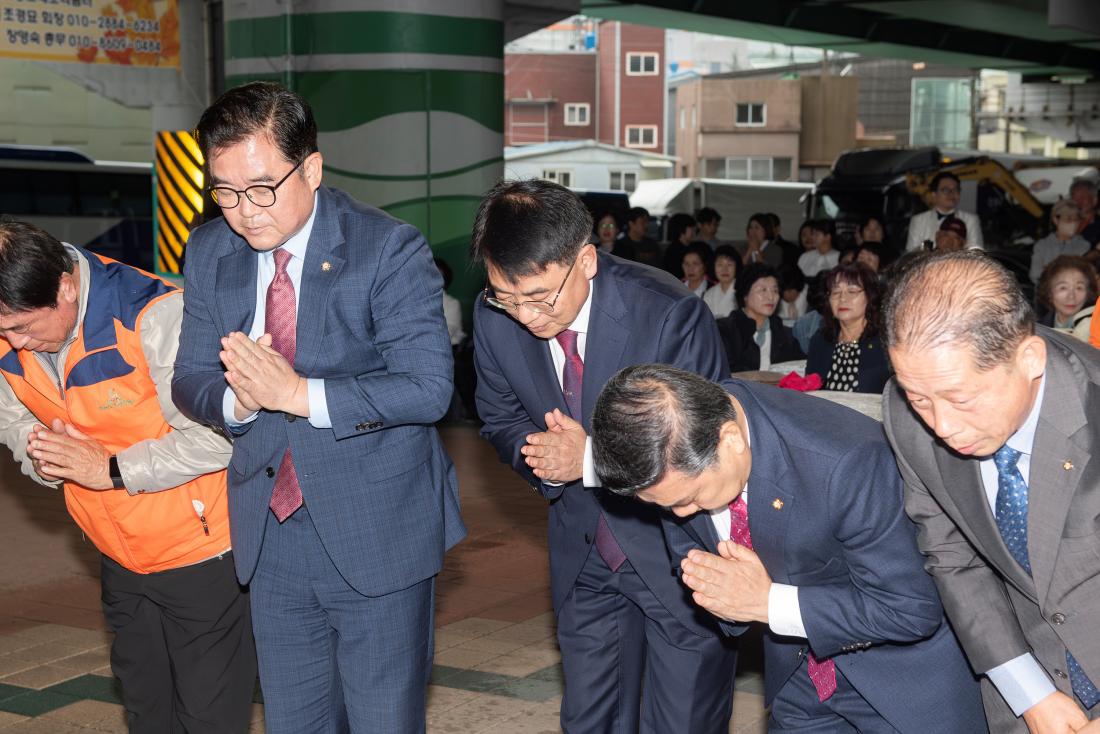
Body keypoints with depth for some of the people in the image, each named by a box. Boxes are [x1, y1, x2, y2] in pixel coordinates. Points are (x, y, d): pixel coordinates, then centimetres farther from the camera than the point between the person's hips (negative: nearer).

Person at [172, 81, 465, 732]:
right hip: (271, 543, 5)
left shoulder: (390, 251, -14)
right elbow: (191, 381, 5)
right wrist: (237, 398, -19)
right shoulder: (209, 253, 4)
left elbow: (427, 387, -20)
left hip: (378, 538, -5)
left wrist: (299, 394, -27)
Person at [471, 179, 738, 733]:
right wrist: (540, 455, -19)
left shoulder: (672, 317, -27)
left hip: (679, 549, -4)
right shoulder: (495, 318, -12)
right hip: (582, 552, 4)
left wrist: (594, 459, -29)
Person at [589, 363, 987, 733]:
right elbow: (689, 551, 2)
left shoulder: (845, 460, -35)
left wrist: (769, 603, -29)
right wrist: (720, 589, -20)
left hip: (901, 671, -5)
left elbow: (912, 610, -26)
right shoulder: (678, 451, -17)